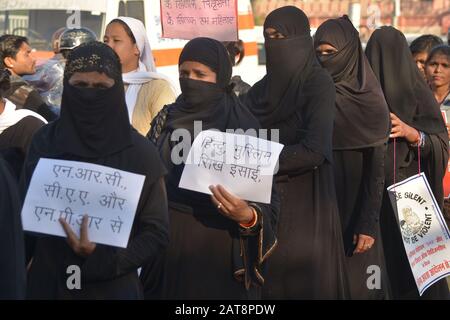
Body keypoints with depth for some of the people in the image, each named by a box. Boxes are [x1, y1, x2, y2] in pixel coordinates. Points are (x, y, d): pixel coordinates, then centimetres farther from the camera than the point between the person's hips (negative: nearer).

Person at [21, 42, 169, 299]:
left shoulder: (141, 153, -6)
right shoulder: (45, 141, -1)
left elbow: (157, 234, -6)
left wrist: (103, 257, -18)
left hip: (113, 288, -2)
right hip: (46, 284, 2)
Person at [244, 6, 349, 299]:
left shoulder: (318, 83, -9)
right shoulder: (262, 88, 10)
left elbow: (314, 150, -21)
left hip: (304, 204, -6)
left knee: (303, 282, -3)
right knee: (269, 280, 7)